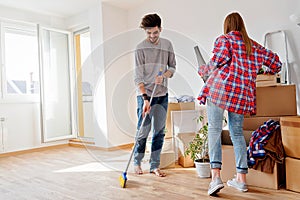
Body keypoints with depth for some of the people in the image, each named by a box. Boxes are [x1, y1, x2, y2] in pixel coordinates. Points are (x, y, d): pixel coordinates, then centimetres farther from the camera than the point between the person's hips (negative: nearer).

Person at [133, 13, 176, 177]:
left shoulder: (167, 45, 7)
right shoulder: (140, 48, -7)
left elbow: (172, 67, 13)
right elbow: (138, 76, -13)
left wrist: (164, 75, -11)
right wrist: (145, 98, -23)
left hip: (162, 95, 4)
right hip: (145, 95, -4)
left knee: (159, 131, 5)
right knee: (143, 131, 0)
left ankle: (155, 165, 16)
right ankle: (137, 162, 21)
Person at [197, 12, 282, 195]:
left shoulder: (224, 39, 7)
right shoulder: (254, 46, 23)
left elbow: (218, 62, -7)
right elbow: (275, 62, 27)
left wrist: (203, 70, 11)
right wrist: (269, 71, 47)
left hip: (220, 88, -5)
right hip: (242, 94, 5)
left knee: (214, 130, -4)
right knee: (237, 133, 12)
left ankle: (216, 176, -14)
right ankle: (241, 179, 16)